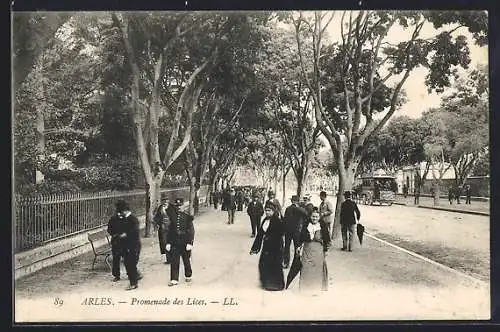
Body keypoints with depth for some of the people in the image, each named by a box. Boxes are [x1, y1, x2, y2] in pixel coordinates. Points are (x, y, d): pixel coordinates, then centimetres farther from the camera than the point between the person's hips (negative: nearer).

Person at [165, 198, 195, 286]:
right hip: (175, 243, 2)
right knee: (174, 261, -1)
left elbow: (191, 231, -8)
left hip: (185, 243, -2)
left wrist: (190, 243, -14)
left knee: (186, 261, 12)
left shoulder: (187, 217, -6)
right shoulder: (172, 217, 5)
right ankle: (174, 279, 4)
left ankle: (188, 276, 32)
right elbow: (170, 230, 9)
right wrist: (168, 243, 6)